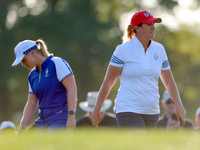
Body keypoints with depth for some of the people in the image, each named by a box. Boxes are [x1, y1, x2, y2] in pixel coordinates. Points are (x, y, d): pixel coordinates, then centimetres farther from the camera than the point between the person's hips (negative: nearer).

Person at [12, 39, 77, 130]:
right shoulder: (33, 75, 15)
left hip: (61, 119, -8)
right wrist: (22, 126, 5)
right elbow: (31, 103, 16)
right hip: (43, 120, 8)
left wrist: (71, 116, -22)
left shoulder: (57, 63, -7)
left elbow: (72, 88, -15)